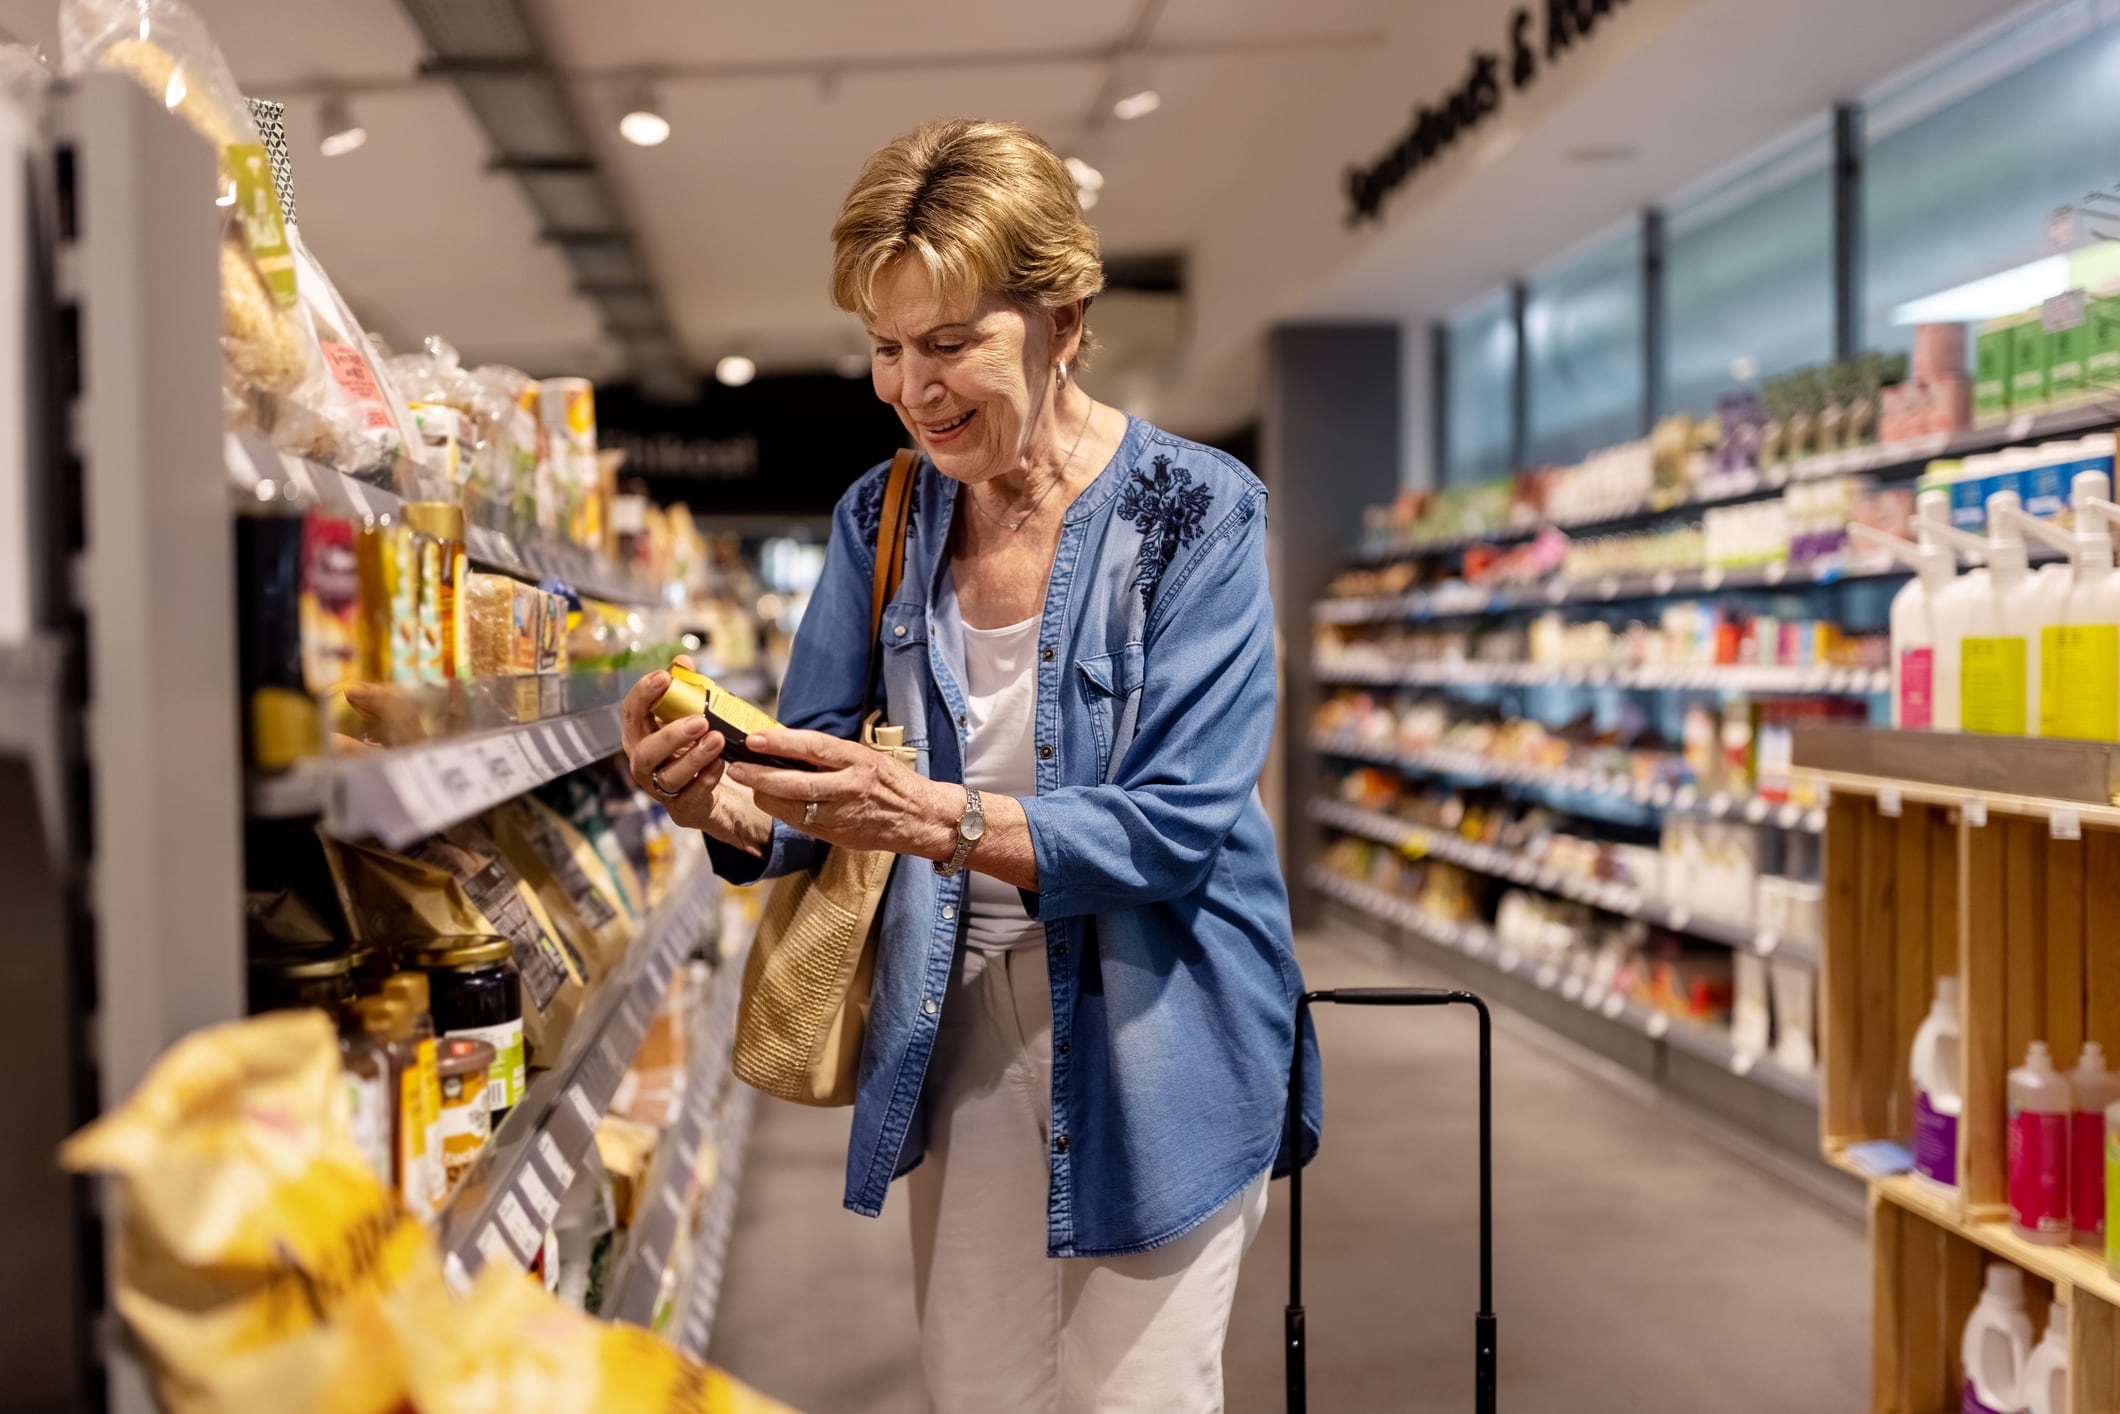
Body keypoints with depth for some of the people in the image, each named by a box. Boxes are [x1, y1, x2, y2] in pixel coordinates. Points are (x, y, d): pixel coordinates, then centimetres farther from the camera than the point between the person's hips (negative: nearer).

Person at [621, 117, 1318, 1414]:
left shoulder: (1195, 513, -13)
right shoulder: (881, 518, 2)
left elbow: (1179, 828, -20)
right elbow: (817, 802, 2)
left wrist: (931, 813, -33)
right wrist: (724, 805, -22)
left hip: (1155, 1038, -4)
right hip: (960, 1027, 4)